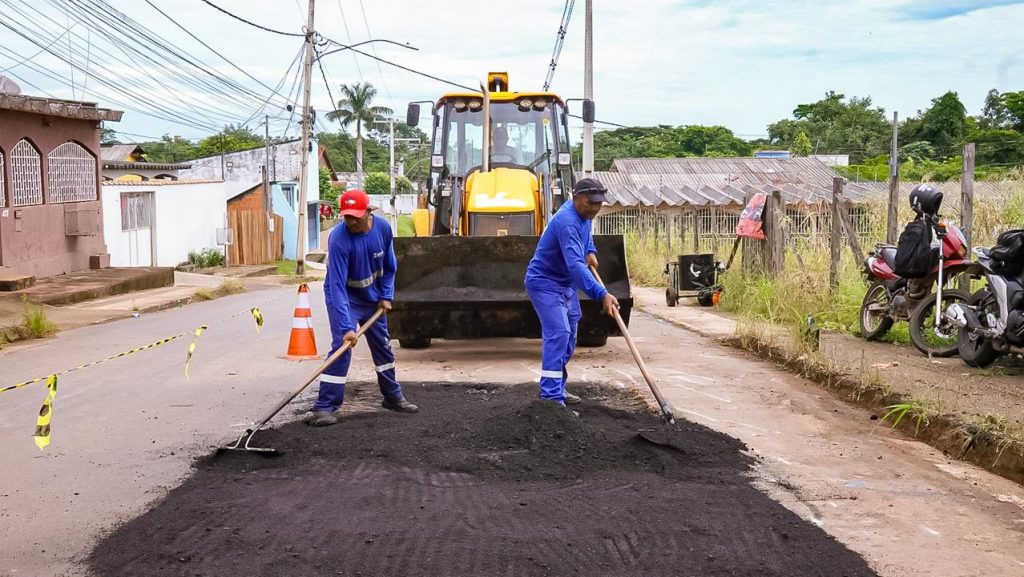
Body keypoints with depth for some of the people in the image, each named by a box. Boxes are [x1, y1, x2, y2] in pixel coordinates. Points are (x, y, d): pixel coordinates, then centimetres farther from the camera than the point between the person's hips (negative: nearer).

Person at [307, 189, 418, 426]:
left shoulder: (383, 227, -16)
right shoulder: (338, 238, -32)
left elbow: (389, 266, 2)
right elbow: (337, 286, -35)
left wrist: (386, 295, -4)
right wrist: (346, 326, -40)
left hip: (373, 298, 5)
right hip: (344, 298, -5)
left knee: (383, 345, 14)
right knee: (341, 346, -18)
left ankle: (393, 396, 32)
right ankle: (324, 407, -14)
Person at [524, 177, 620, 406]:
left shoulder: (583, 214, 0)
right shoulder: (567, 222, -30)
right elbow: (575, 264, -42)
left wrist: (591, 252, 8)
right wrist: (601, 294, -50)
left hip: (566, 284, 10)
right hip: (544, 283, -10)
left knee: (568, 338, 14)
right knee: (558, 333, -21)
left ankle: (556, 389, 27)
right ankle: (551, 397, -23)